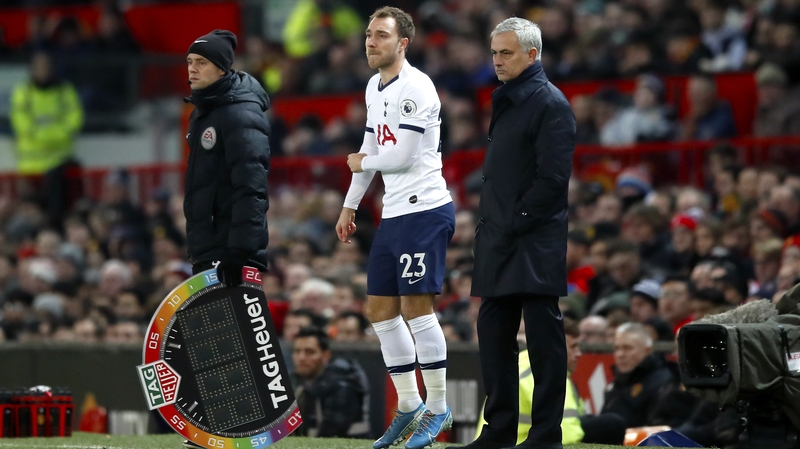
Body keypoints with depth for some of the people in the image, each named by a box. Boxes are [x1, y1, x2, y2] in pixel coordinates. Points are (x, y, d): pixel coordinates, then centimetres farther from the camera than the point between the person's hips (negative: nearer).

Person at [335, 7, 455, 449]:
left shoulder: (415, 88, -14)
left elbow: (401, 156, -19)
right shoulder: (375, 87, 15)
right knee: (380, 308, 9)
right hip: (393, 214, 9)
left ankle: (437, 408, -1)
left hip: (424, 210, -9)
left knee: (416, 305, -9)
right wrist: (349, 205, 25)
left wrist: (360, 162, 0)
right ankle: (408, 405, 17)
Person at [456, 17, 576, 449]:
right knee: (493, 333, 10)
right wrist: (489, 226, 13)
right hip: (499, 243, 9)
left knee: (543, 337, -4)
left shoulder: (550, 103, -10)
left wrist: (513, 224, -16)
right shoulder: (505, 101, 18)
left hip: (534, 246, -9)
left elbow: (553, 178, -16)